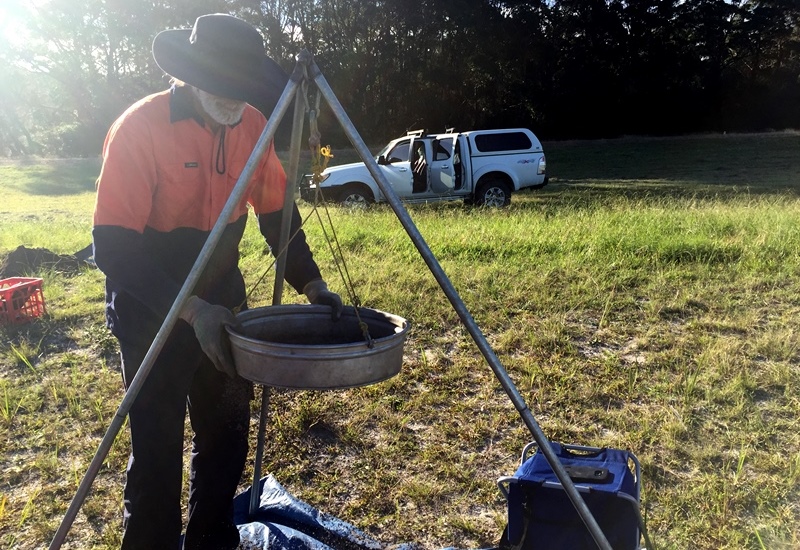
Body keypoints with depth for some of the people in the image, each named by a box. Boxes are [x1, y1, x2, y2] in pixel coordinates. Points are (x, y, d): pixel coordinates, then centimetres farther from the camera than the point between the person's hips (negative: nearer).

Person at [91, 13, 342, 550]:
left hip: (222, 304, 5)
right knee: (158, 451, 1)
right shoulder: (141, 128, -19)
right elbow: (113, 246, -21)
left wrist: (311, 283, -6)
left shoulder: (251, 125, -3)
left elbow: (277, 213, 5)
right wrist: (190, 310, -29)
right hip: (153, 313, -5)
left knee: (228, 438, 14)